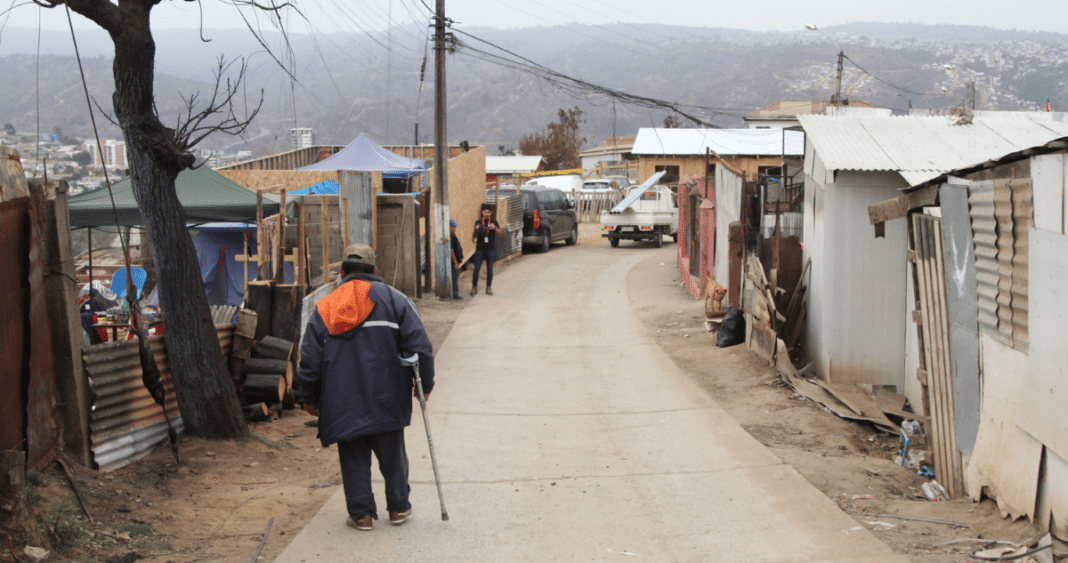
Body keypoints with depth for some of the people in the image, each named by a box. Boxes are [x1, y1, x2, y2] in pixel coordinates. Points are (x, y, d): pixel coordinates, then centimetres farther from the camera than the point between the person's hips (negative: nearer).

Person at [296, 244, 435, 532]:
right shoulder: (394, 300, 2)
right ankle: (398, 507, 22)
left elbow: (309, 359, 6)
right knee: (392, 454, 14)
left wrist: (310, 399, 18)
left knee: (353, 458, 9)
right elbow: (420, 345, -4)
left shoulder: (324, 308, 6)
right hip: (386, 399, 0)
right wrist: (425, 384, 8)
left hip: (342, 403, 1)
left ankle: (362, 513, 9)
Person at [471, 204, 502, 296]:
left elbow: (499, 234, -3)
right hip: (480, 248, 0)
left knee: (490, 269, 4)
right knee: (476, 268, -4)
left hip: (490, 248, 0)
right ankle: (474, 287, 4)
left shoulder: (493, 221, 5)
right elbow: (475, 234, 3)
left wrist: (495, 228, -23)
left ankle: (489, 287, 13)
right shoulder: (478, 222, 6)